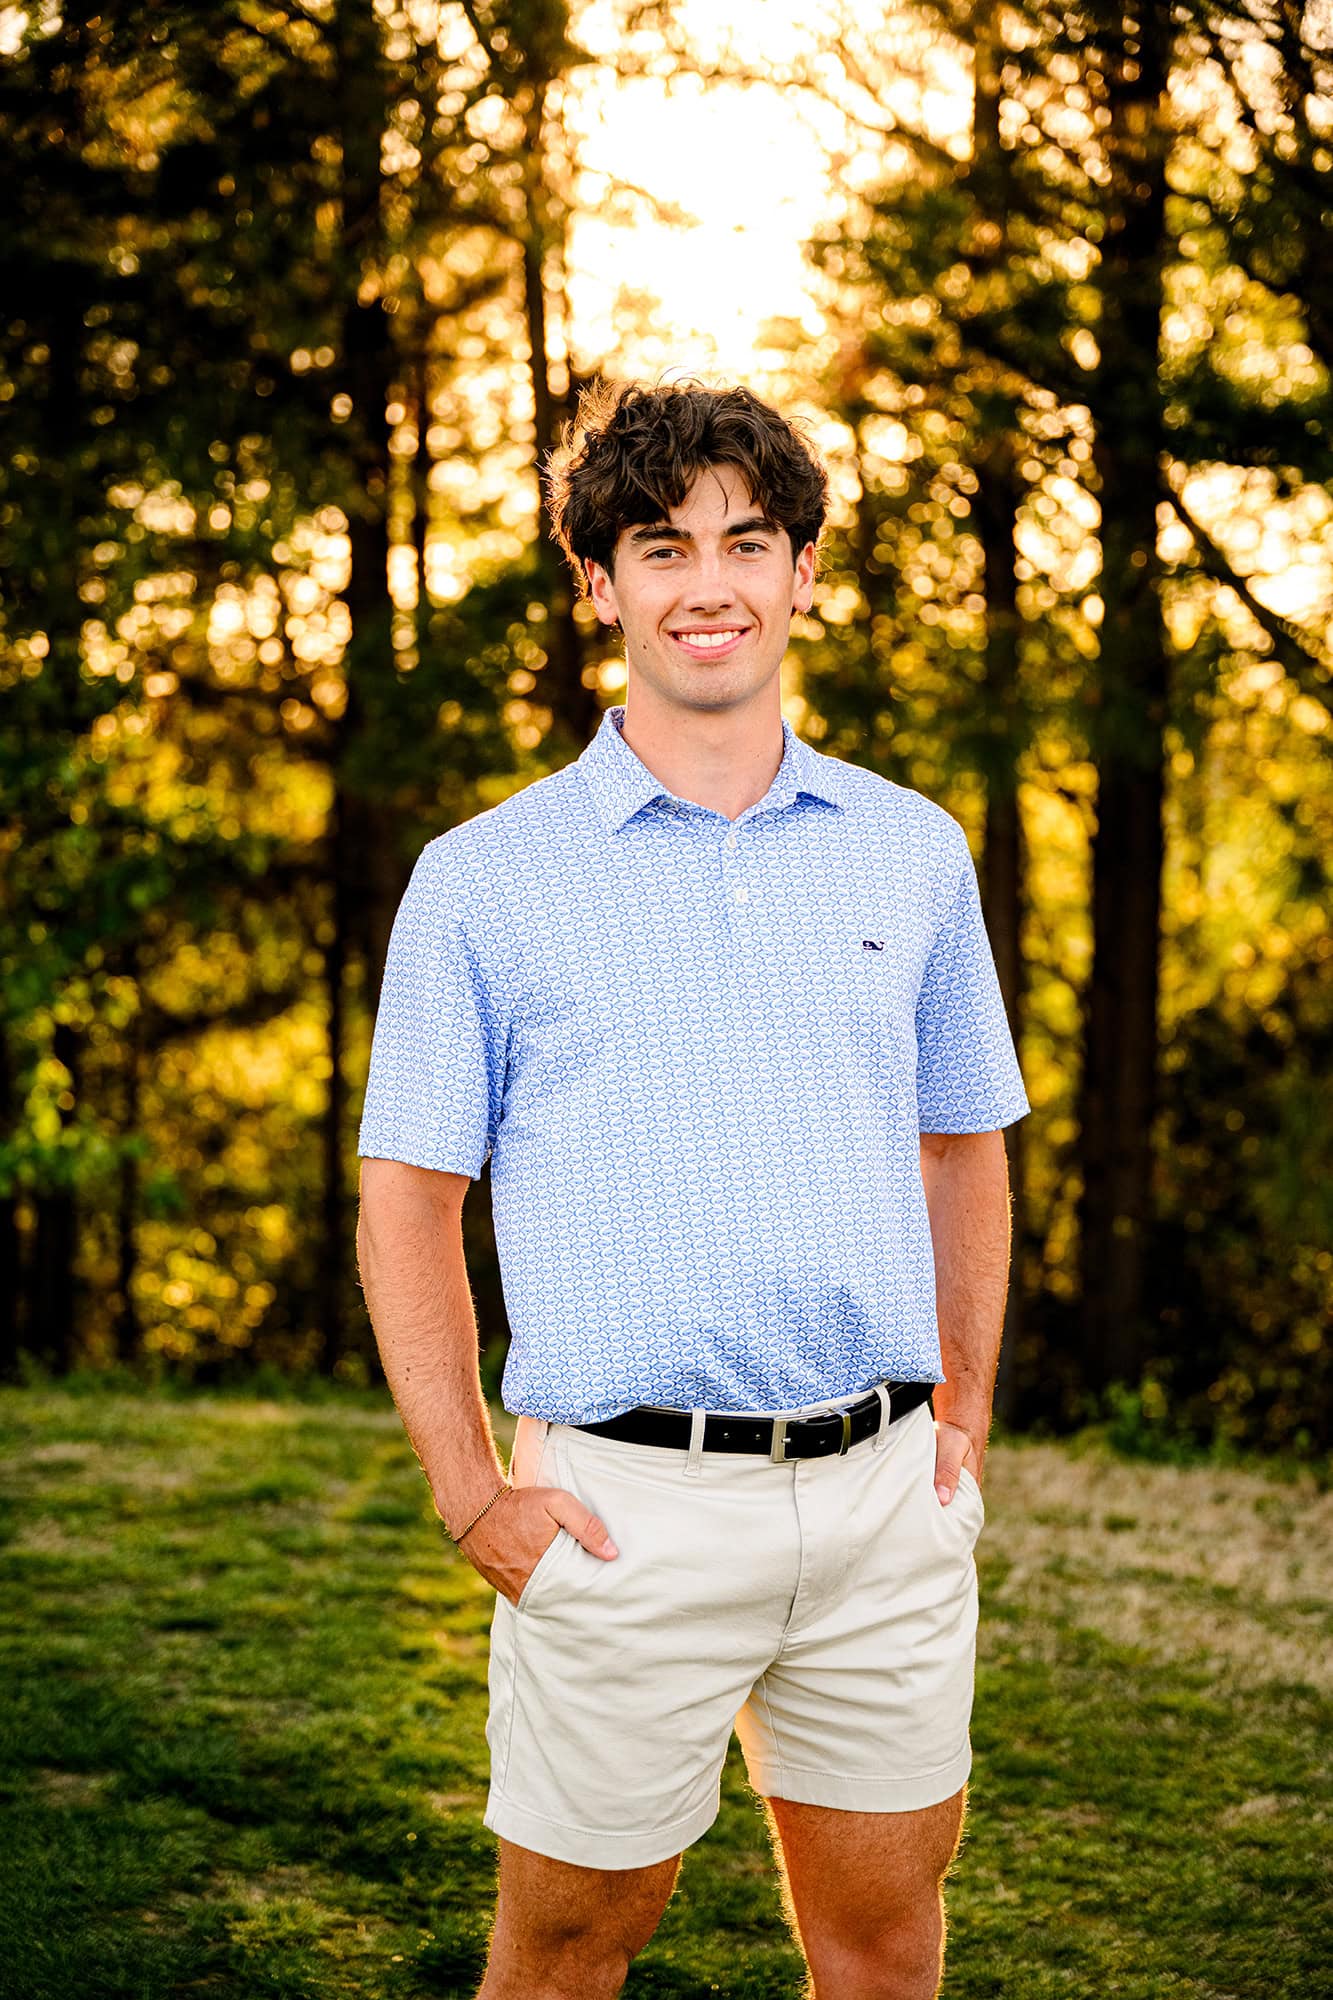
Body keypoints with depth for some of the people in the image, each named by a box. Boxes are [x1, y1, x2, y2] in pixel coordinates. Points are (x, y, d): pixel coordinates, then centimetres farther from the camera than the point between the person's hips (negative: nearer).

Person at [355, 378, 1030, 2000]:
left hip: (882, 1501, 3)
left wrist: (964, 1423, 10)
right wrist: (474, 1499, -6)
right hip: (630, 1506, -3)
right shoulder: (484, 878, -1)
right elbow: (407, 1200, 1)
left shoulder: (912, 850, 9)